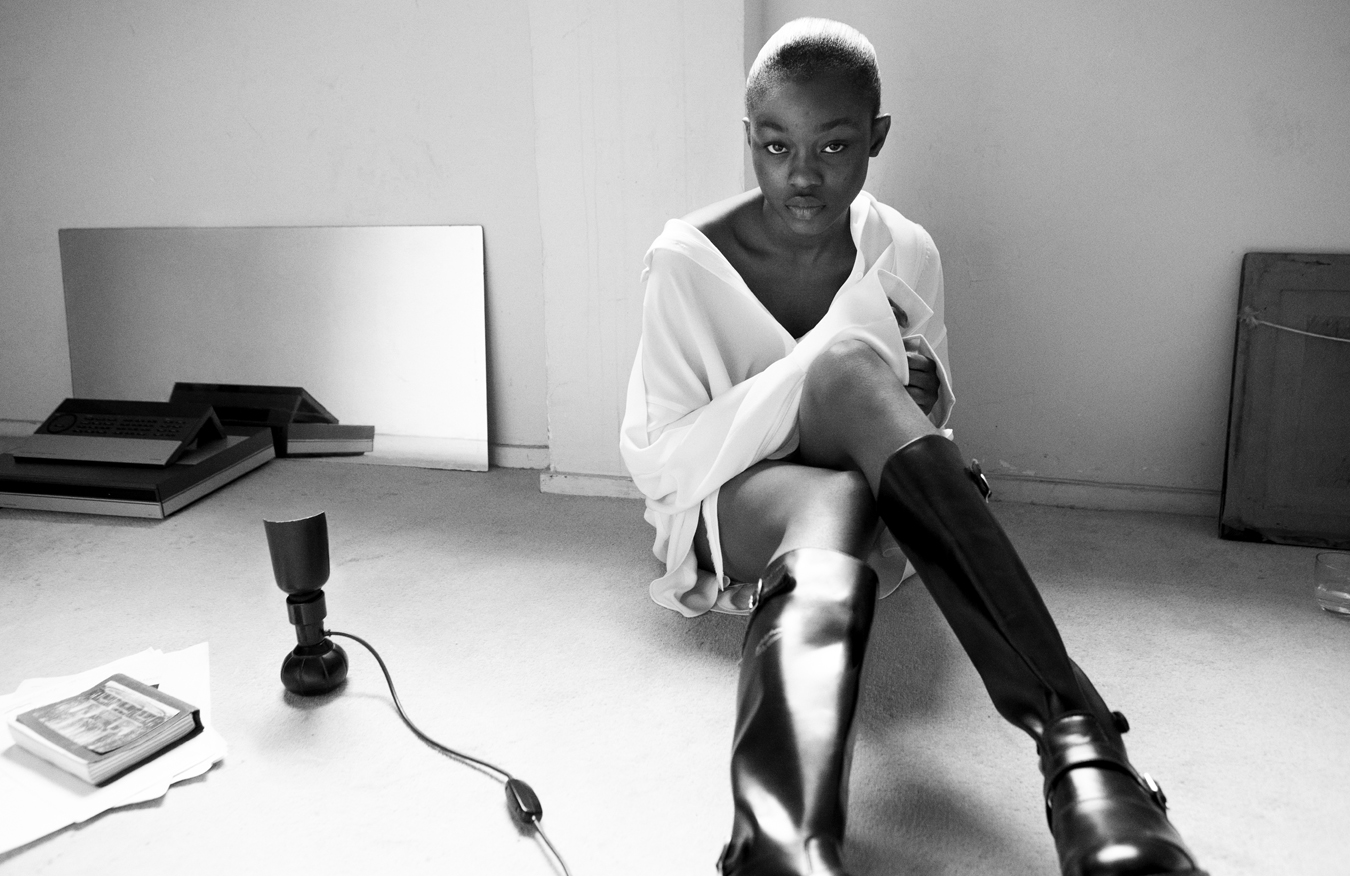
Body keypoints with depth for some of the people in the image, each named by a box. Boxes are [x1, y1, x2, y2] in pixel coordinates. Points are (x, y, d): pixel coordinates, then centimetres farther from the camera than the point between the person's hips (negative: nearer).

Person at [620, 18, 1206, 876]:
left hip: (871, 507, 2)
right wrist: (814, 376, -21)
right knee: (846, 371, -35)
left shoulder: (907, 253, -1)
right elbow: (654, 457, -11)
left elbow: (932, 417, 11)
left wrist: (918, 400, -16)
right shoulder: (687, 261, -10)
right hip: (733, 508, -2)